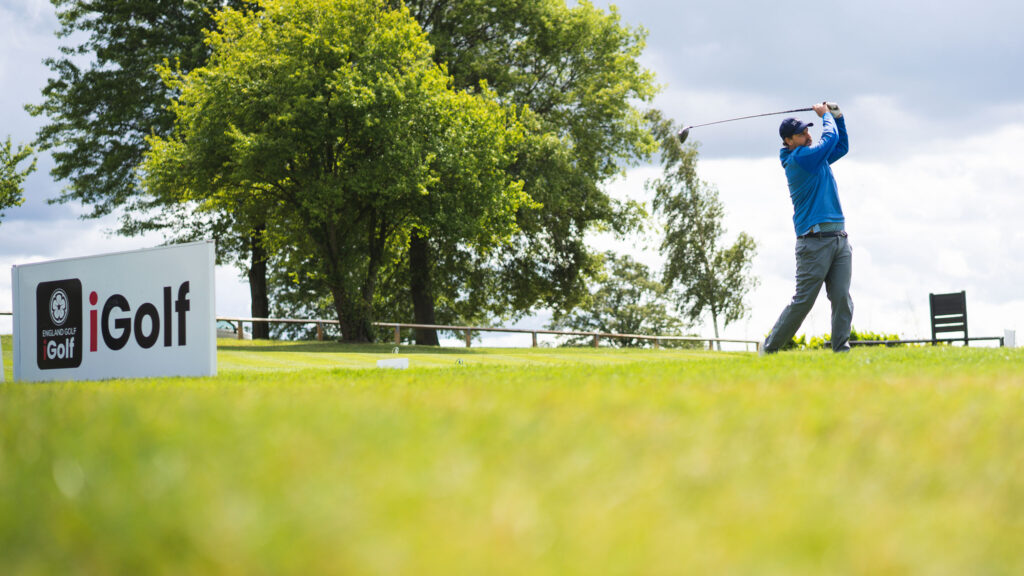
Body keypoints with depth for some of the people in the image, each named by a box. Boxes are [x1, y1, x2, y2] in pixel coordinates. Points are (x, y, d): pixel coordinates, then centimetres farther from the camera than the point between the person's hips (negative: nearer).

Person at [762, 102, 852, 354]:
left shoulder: (816, 157, 20)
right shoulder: (798, 159, -8)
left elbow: (841, 146, 35)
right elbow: (831, 138, -3)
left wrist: (837, 116, 23)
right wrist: (826, 115, 15)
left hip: (839, 238, 8)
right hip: (815, 240, -8)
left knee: (842, 298, -3)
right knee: (803, 300, -7)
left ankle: (841, 348, -4)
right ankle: (769, 348, 2)